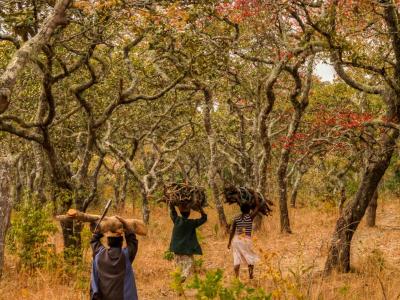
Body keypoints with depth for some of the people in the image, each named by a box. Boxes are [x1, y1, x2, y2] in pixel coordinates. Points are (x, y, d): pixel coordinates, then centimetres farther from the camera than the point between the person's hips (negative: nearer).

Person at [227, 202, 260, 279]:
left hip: (236, 240, 3)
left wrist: (229, 242, 10)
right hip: (246, 240, -3)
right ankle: (250, 275, 6)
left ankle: (236, 276, -2)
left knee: (237, 259, 3)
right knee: (251, 258, 14)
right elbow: (258, 207, 2)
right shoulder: (250, 216, -6)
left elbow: (232, 231, 3)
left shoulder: (236, 218, 3)